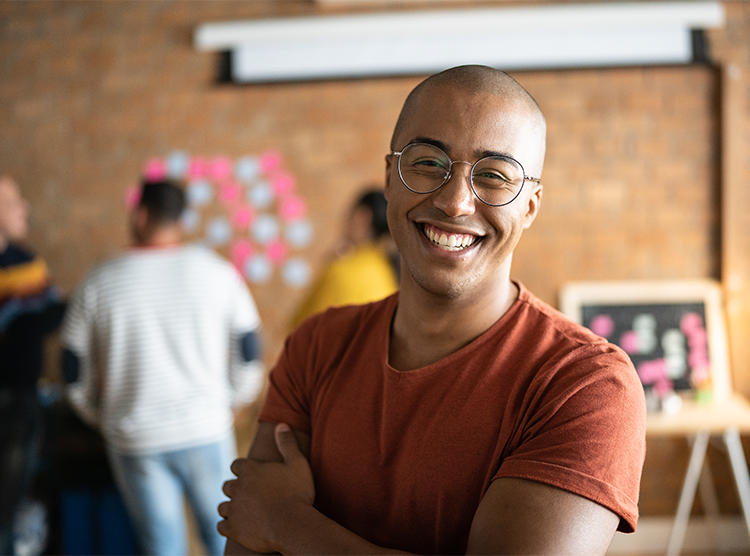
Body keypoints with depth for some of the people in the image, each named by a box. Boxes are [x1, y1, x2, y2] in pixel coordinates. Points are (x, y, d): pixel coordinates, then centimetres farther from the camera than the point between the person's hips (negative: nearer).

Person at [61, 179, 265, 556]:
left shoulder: (98, 285, -3)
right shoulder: (217, 273, -2)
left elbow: (74, 373, 5)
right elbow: (248, 356, 3)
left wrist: (99, 417, 22)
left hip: (134, 438, 0)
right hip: (207, 431, 0)